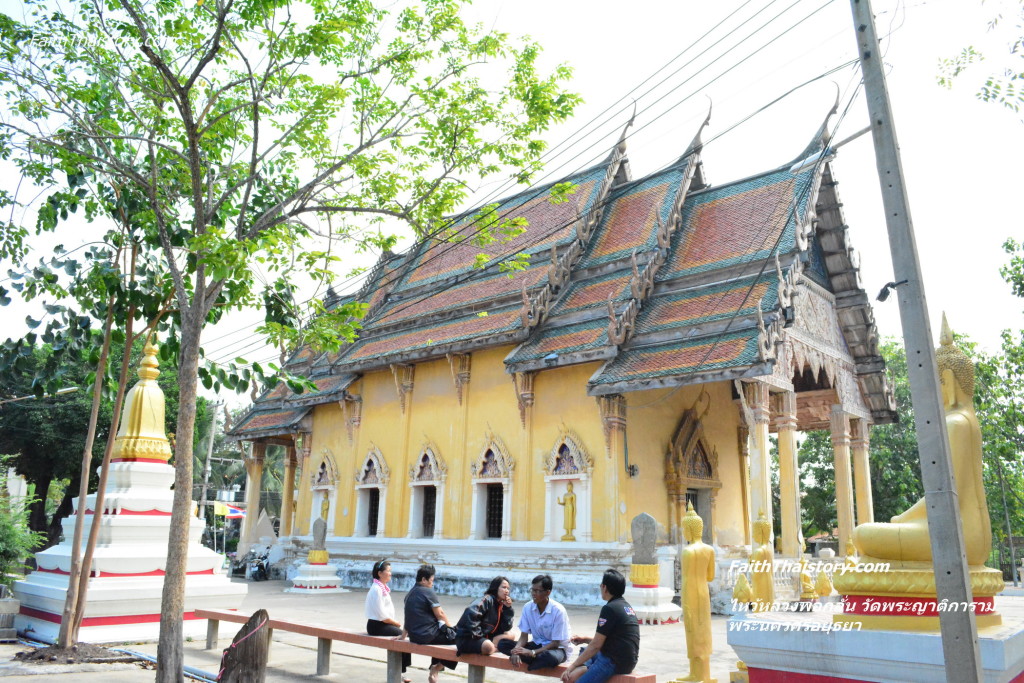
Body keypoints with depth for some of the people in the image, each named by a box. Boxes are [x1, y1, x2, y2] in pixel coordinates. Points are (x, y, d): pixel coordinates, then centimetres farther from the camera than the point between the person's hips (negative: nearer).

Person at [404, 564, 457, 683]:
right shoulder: (428, 592, -15)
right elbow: (440, 614, -12)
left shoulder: (410, 594, 10)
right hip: (428, 636, -9)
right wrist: (450, 627, 4)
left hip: (413, 636, 9)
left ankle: (434, 669, 31)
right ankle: (436, 669, 9)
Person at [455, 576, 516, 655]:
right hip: (466, 638, -8)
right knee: (488, 647, -34)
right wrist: (478, 635, -24)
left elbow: (506, 629, 4)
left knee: (510, 636, 2)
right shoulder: (487, 600, -16)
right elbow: (470, 613, -32)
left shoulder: (501, 605, 8)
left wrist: (508, 608, -6)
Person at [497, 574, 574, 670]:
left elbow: (555, 643, -19)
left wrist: (532, 652, -31)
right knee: (502, 644, -14)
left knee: (550, 657, -41)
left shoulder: (558, 611, -21)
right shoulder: (528, 607, -7)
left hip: (558, 648, -4)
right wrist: (517, 651, -27)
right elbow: (524, 636, -5)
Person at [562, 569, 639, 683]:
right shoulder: (627, 606, 12)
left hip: (614, 662, -9)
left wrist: (573, 666, -5)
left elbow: (596, 645, -12)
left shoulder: (609, 608, -14)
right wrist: (584, 639, 20)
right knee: (584, 651, 25)